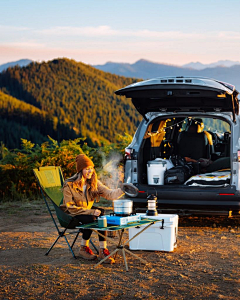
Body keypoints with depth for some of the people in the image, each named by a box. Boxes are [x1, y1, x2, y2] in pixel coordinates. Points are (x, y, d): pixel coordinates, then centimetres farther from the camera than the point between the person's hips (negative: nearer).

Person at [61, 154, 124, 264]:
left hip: (87, 210, 5)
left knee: (102, 215, -26)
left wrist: (122, 190, -32)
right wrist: (91, 212, -27)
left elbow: (108, 194, -12)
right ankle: (84, 249, -13)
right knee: (90, 219, -33)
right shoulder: (69, 185, -17)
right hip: (71, 214, -5)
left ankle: (103, 251, -25)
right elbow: (71, 207, -18)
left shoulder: (94, 183, -1)